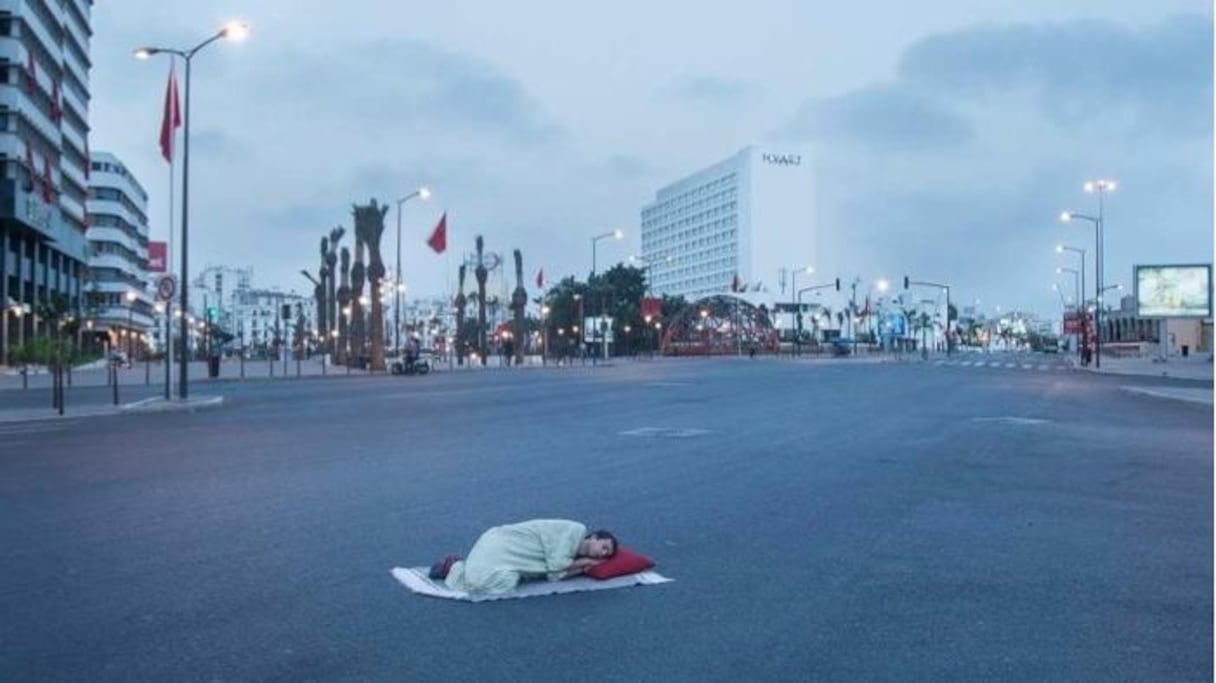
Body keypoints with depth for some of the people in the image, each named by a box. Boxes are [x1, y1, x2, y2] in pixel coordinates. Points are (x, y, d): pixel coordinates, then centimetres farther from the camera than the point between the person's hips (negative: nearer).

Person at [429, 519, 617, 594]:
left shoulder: (573, 555, 14)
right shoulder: (575, 531, -12)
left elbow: (554, 574, 0)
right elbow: (556, 564, -19)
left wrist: (583, 568, -7)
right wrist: (584, 562, -6)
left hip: (505, 548, 9)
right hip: (499, 542, -9)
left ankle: (458, 566, 8)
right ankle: (455, 567, -1)